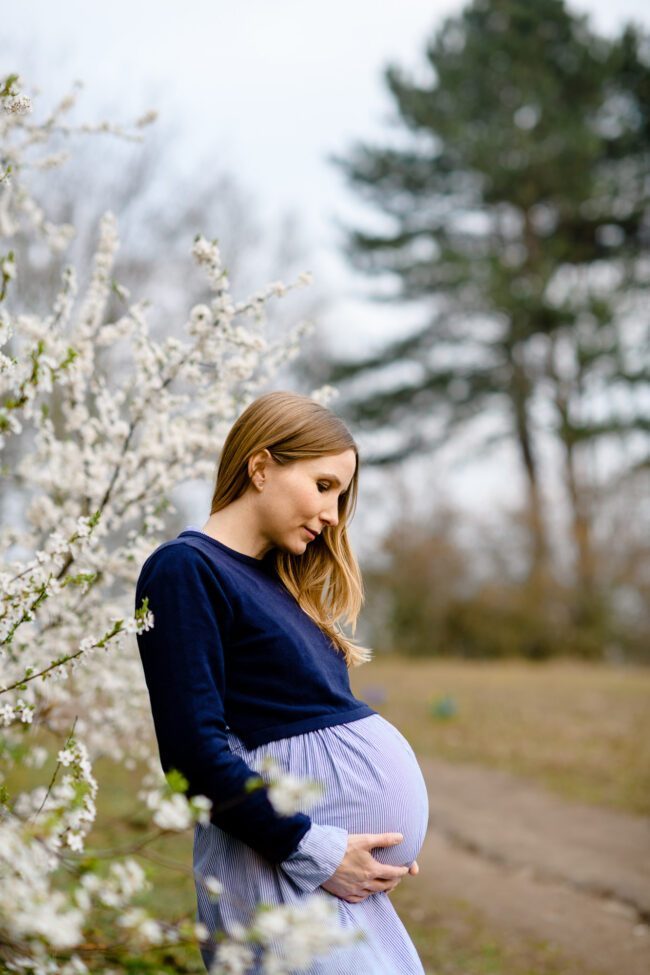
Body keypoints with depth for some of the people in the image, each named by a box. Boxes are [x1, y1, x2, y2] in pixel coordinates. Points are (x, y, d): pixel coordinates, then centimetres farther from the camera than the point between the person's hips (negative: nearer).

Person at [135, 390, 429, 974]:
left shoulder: (278, 581, 17)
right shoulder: (185, 569, -9)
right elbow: (194, 749, -17)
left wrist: (394, 841, 9)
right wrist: (311, 851, -16)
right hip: (285, 857, -8)